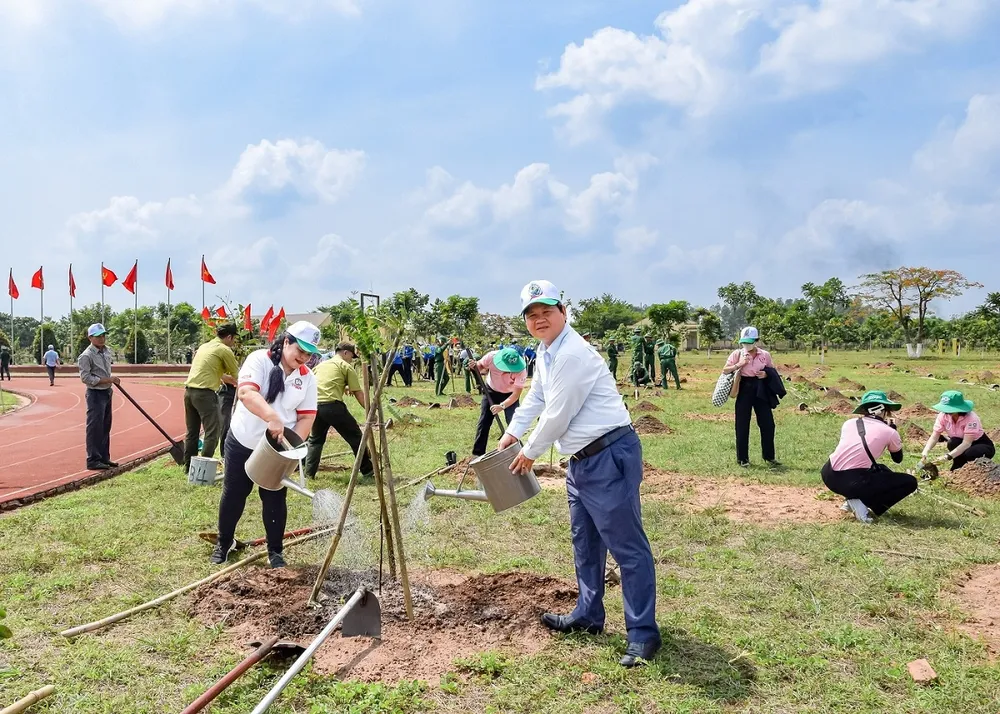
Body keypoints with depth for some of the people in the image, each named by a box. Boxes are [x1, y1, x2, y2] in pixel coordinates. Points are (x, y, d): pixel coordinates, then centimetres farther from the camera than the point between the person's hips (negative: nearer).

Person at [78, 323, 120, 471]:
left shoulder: (107, 351, 9)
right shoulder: (86, 356, -16)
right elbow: (86, 378, -19)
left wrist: (113, 379, 8)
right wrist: (107, 380, -21)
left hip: (107, 392, 8)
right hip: (95, 394, -8)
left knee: (105, 428, 14)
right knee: (95, 428, -5)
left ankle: (104, 458, 23)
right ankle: (93, 460, 2)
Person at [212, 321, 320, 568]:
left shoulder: (307, 378, -2)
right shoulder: (260, 360, -15)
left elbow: (307, 416, -1)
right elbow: (246, 392, -31)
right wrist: (272, 417, -46)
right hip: (242, 442, -2)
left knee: (275, 498, 7)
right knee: (233, 494, 12)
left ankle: (275, 551, 22)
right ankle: (223, 543, 32)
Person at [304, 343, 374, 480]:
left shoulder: (322, 364, 25)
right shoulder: (346, 366, 8)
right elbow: (358, 393, 4)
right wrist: (369, 410, 10)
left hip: (315, 405, 6)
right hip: (333, 405, -6)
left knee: (315, 439, 25)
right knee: (355, 437, 8)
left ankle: (309, 473, 19)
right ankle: (368, 471, 15)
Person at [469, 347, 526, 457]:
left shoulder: (521, 370, -36)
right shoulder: (492, 357, -34)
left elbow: (516, 394, -32)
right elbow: (480, 367, -11)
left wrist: (502, 406, -45)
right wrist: (474, 366, -35)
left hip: (510, 395, -1)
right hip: (491, 391, 1)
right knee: (484, 422, 3)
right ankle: (478, 453, 14)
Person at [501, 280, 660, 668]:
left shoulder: (572, 354, -21)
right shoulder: (545, 351, 12)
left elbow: (556, 416, -18)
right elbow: (536, 396, 26)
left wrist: (528, 453, -4)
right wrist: (511, 434, 21)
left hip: (609, 456, -11)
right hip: (580, 459, 11)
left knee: (626, 545, -5)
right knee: (585, 541, 21)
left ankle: (642, 633, 3)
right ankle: (588, 615, 36)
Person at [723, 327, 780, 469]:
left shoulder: (765, 355, 2)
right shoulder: (737, 354, -2)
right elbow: (725, 370, -4)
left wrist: (766, 374, -9)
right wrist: (739, 364, -16)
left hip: (760, 390, 2)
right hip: (744, 389, -2)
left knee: (768, 424, 3)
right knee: (742, 425, 3)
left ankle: (769, 457, 18)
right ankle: (742, 458, 14)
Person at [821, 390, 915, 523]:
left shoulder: (849, 423, 11)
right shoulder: (889, 431, 1)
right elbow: (898, 459, 20)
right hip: (852, 483, -7)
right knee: (910, 482, 10)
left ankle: (854, 498, 15)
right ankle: (862, 502, -3)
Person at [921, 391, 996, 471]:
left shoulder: (971, 418, -32)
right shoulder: (943, 416, -17)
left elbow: (966, 443, -38)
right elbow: (934, 437, -21)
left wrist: (948, 456, -50)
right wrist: (925, 452, -40)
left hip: (983, 446, -4)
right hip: (961, 444, 4)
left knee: (968, 453, -36)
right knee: (953, 443, -30)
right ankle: (956, 472, -10)